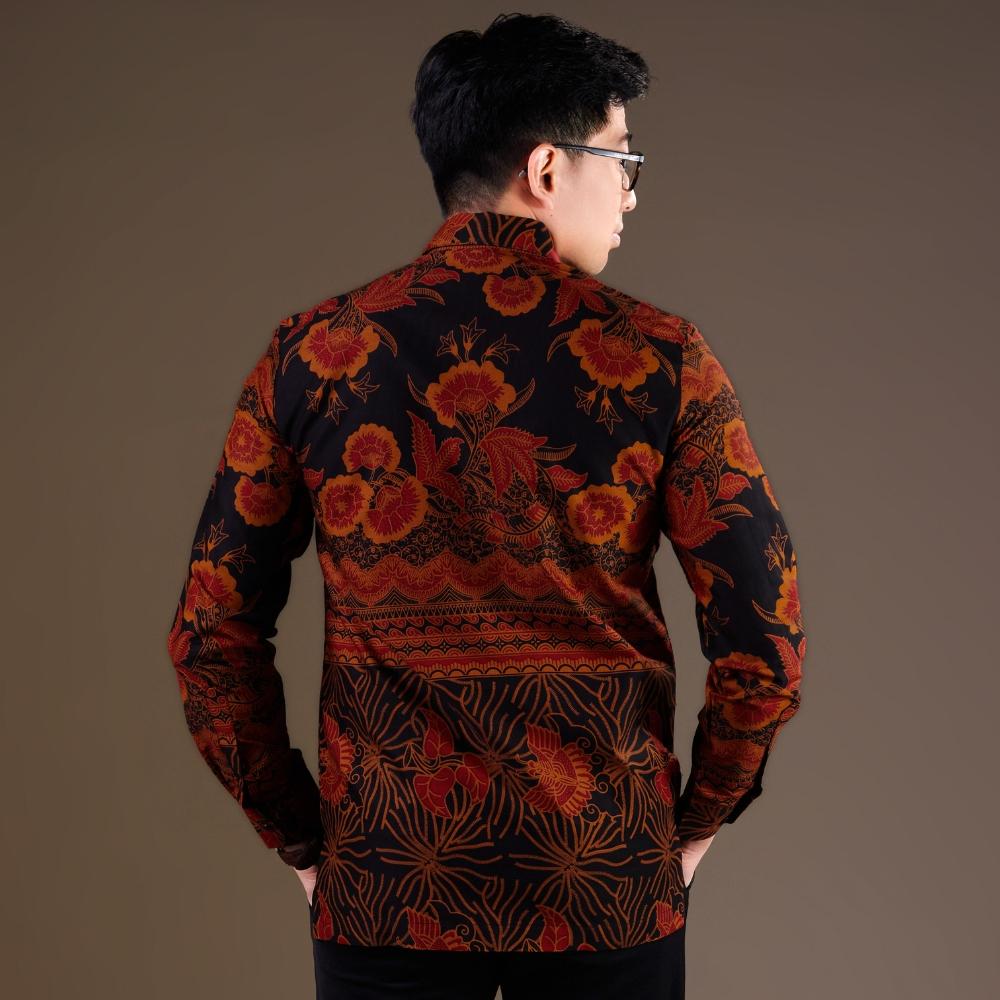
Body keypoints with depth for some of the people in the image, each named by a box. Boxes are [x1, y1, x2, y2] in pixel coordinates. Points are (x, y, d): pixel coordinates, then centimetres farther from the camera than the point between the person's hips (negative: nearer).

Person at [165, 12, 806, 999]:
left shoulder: (311, 354, -4)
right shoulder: (662, 359, -9)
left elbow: (211, 637, -3)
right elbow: (765, 645, -9)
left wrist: (301, 840, 8)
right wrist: (694, 823, 7)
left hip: (385, 894, 1)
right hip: (610, 897, 0)